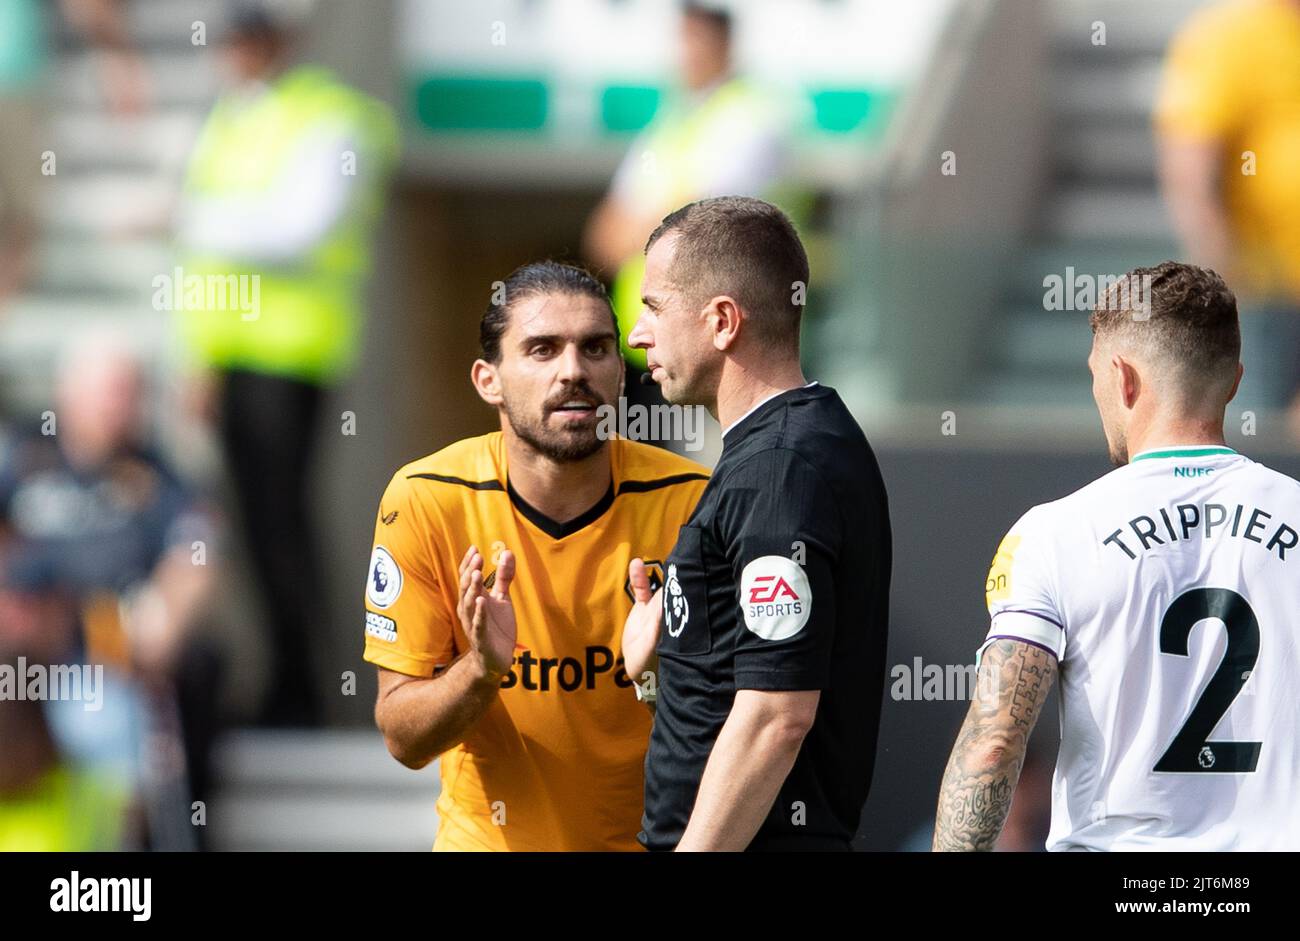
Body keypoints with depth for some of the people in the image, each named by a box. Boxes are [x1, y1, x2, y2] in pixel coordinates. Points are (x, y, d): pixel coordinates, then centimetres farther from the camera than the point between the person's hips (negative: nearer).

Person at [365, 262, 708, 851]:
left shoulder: (689, 501, -17)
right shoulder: (425, 500, -16)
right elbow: (404, 741, -13)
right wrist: (481, 670, -31)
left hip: (655, 836, 0)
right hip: (490, 838, 0)